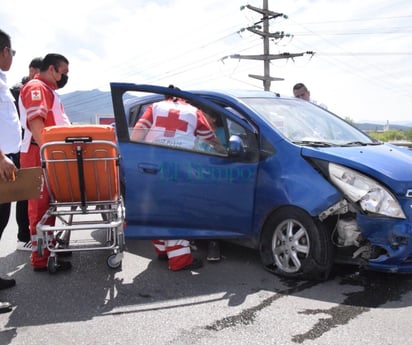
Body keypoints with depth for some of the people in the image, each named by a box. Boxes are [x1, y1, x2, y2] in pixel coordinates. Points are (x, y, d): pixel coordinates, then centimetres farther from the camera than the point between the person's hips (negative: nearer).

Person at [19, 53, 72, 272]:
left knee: (49, 205, 15)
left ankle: (49, 246, 26)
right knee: (41, 206, -8)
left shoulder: (48, 90, 23)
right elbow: (35, 121, -23)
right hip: (39, 155, -10)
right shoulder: (37, 87, -9)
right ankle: (41, 259, -4)